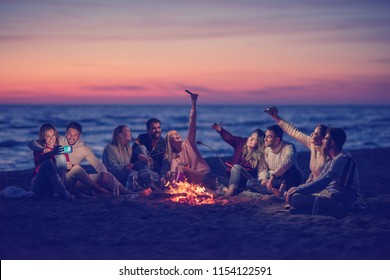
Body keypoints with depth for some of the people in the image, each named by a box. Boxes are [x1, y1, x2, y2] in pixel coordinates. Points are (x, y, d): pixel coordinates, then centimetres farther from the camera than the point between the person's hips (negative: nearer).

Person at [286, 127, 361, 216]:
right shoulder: (333, 160, 19)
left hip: (339, 202, -10)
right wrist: (297, 188, 5)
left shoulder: (342, 158, -14)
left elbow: (323, 181, -22)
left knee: (294, 198, -23)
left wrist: (298, 190, -18)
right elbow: (319, 180, 18)